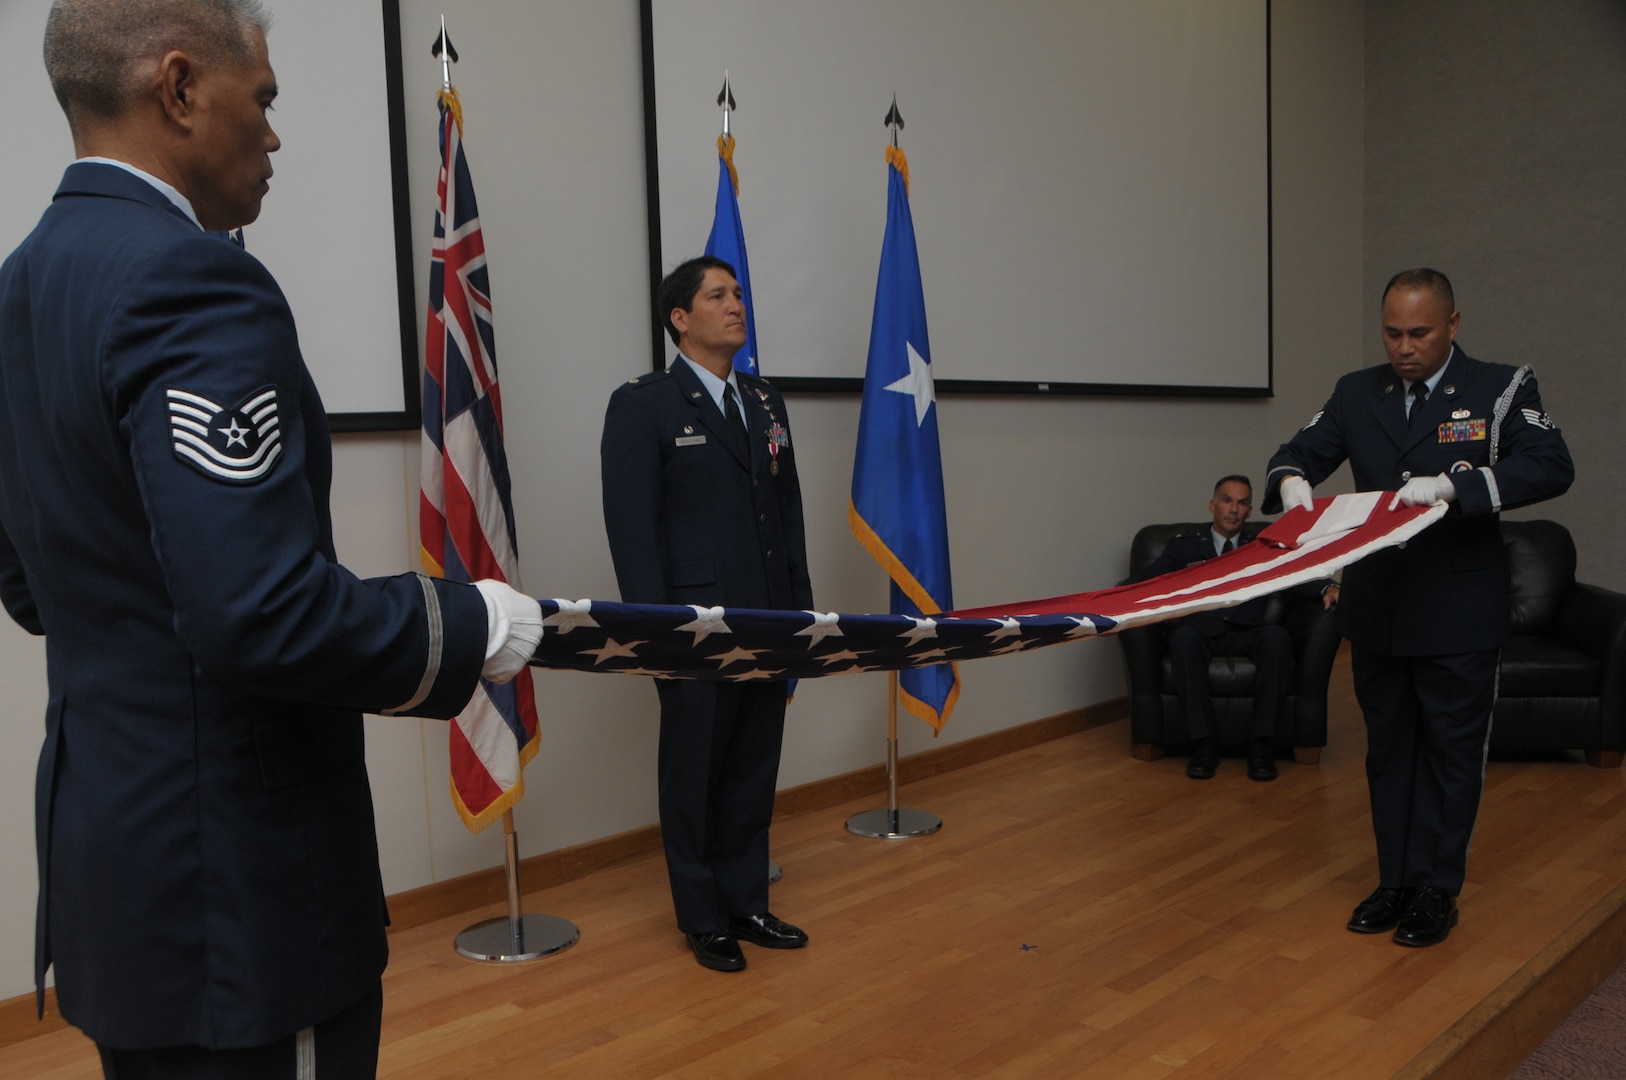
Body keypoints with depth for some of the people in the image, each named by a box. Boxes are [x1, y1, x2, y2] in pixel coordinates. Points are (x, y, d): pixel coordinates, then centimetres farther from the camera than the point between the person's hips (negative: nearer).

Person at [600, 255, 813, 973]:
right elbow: (632, 527, -11)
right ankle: (703, 919, 25)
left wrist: (802, 608, 9)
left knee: (754, 772, 15)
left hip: (769, 624, 6)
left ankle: (747, 902, 31)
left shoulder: (766, 403, 14)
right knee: (694, 775, 9)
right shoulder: (643, 405, -6)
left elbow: (789, 511, 14)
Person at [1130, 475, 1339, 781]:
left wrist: (1327, 589, -17)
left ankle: (1262, 744, -28)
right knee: (1183, 636, -35)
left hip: (1247, 635, 1)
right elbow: (1142, 583, 8)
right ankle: (1203, 744, -31)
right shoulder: (1184, 547, 21)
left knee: (1277, 636, -32)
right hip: (1201, 632, -1)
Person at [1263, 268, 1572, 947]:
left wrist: (1453, 483, -28)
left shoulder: (1500, 389, -3)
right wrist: (1291, 480, -14)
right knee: (1388, 751, 13)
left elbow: (1552, 467, -15)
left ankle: (1437, 890, 20)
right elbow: (1300, 452, 11)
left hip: (1460, 616, -4)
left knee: (1452, 752, 6)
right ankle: (1395, 879, 27)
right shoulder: (1356, 394, 8)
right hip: (1376, 611, 4)